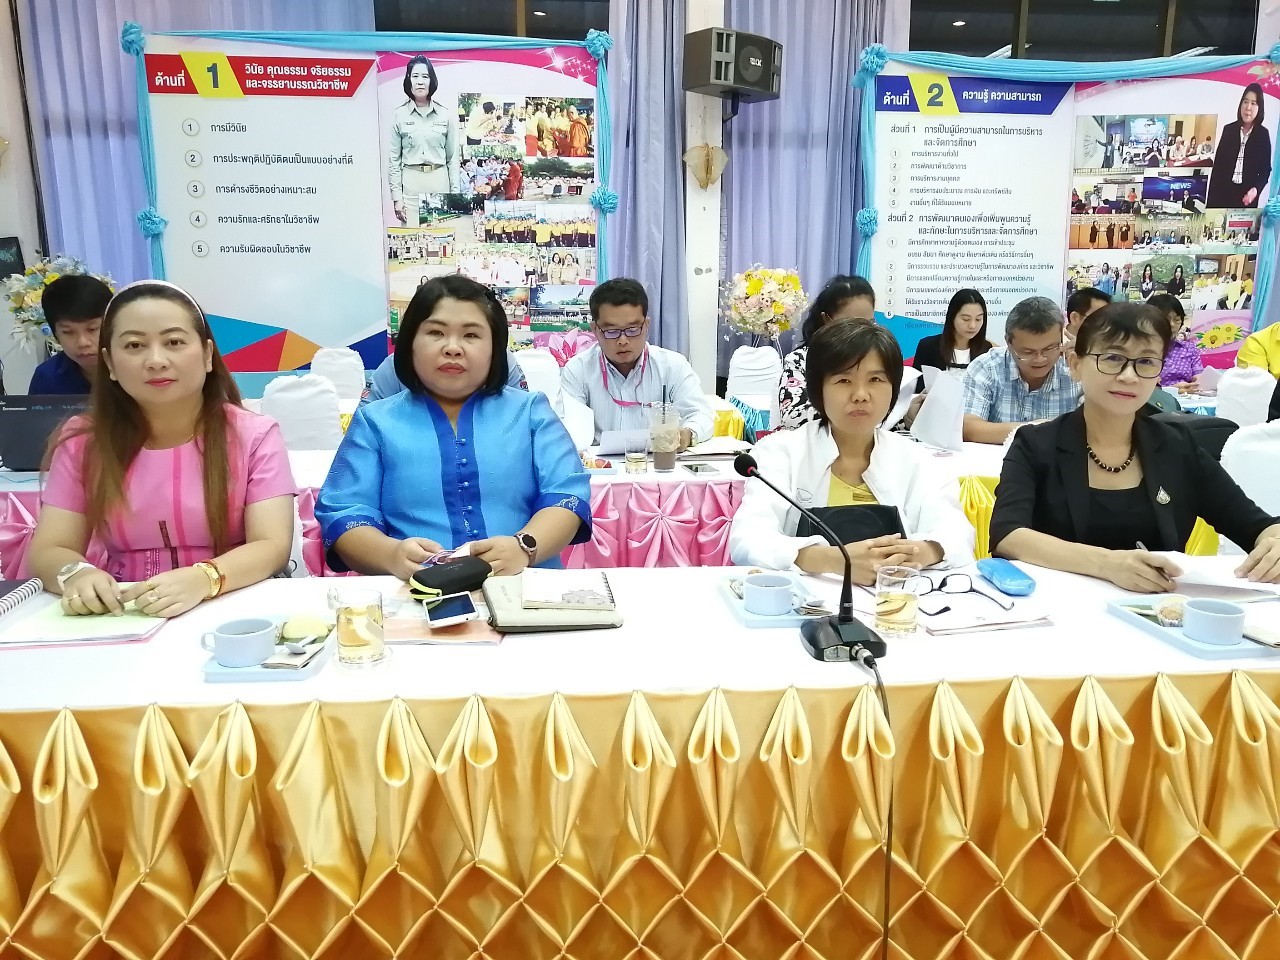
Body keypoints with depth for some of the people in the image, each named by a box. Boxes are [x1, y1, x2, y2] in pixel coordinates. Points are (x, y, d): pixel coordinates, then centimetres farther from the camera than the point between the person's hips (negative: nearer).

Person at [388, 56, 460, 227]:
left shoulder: (446, 115, 6)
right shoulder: (399, 115, 4)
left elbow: (453, 158, 8)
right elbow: (393, 159, 4)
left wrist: (455, 194, 2)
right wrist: (396, 196, -3)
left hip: (439, 183, 1)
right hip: (411, 183, -1)